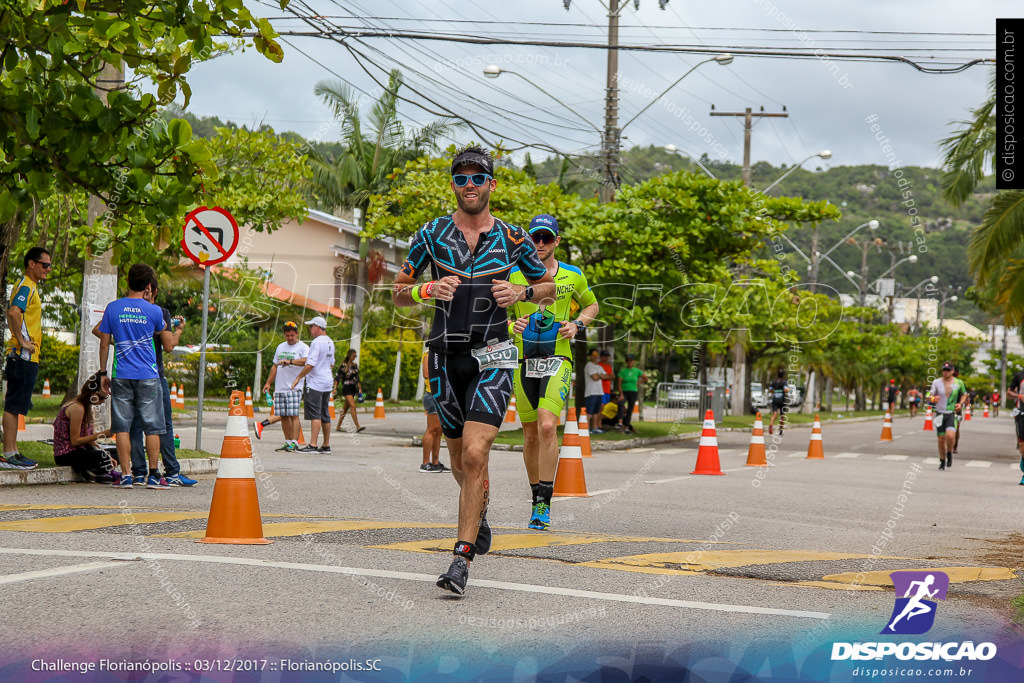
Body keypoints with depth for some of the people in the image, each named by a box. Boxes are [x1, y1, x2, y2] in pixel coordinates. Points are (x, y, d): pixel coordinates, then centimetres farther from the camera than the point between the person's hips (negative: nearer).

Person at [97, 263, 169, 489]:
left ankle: (125, 475, 1)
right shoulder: (153, 311, -4)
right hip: (148, 376, -1)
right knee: (152, 427, 5)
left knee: (122, 426, 4)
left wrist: (103, 373, 12)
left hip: (121, 376, 1)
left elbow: (104, 344, 3)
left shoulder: (113, 308, 0)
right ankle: (153, 475, 5)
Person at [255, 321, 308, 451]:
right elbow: (275, 367, 26)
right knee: (283, 416, 5)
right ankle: (288, 442, 11)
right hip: (280, 387, 6)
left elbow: (306, 361, -21)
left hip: (294, 387, -6)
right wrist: (268, 382, 21)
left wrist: (290, 361, -32)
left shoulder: (303, 347, -1)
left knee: (293, 415, -11)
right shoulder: (280, 347, 20)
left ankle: (295, 442, -10)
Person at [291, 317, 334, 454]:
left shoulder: (317, 342, -14)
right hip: (327, 383, 9)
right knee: (325, 415, 11)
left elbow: (310, 364, -20)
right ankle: (326, 446, 14)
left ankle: (313, 445, -15)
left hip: (315, 384, -9)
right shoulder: (330, 342, 14)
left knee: (314, 414, -11)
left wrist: (298, 378, -13)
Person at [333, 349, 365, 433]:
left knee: (346, 408, 11)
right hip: (346, 388, -7)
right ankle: (357, 426, -22)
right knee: (353, 406, -17)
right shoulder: (343, 365, -6)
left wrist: (360, 388, 13)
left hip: (353, 388, 7)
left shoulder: (355, 365, 13)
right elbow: (337, 377, -5)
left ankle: (338, 426, 19)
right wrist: (335, 387, -13)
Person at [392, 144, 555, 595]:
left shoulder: (512, 238, 1)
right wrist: (426, 290, -14)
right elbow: (398, 293, 7)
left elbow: (549, 288, 12)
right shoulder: (431, 234, 2)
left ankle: (462, 558, -16)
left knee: (474, 455, -18)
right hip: (445, 355, 2)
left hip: (491, 358, -2)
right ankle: (479, 512, 47)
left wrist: (521, 292, -9)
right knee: (460, 460, 14)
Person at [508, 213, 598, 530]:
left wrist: (577, 324, 0)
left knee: (547, 426, -20)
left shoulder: (572, 276, 4)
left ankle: (544, 503, -16)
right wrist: (511, 324, -7)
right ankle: (536, 499, 24)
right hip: (524, 361, 2)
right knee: (531, 436, 7)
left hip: (558, 359, -2)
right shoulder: (515, 276, 4)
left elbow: (591, 305, 19)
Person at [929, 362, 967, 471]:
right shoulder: (936, 382, 0)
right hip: (939, 414, 1)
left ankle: (949, 453, 5)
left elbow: (964, 394, 18)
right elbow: (931, 397, 0)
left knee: (950, 435, -24)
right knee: (941, 439, 4)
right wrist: (933, 399, -24)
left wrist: (960, 403, -1)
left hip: (952, 414, -1)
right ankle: (942, 461, 23)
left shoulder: (959, 383, 1)